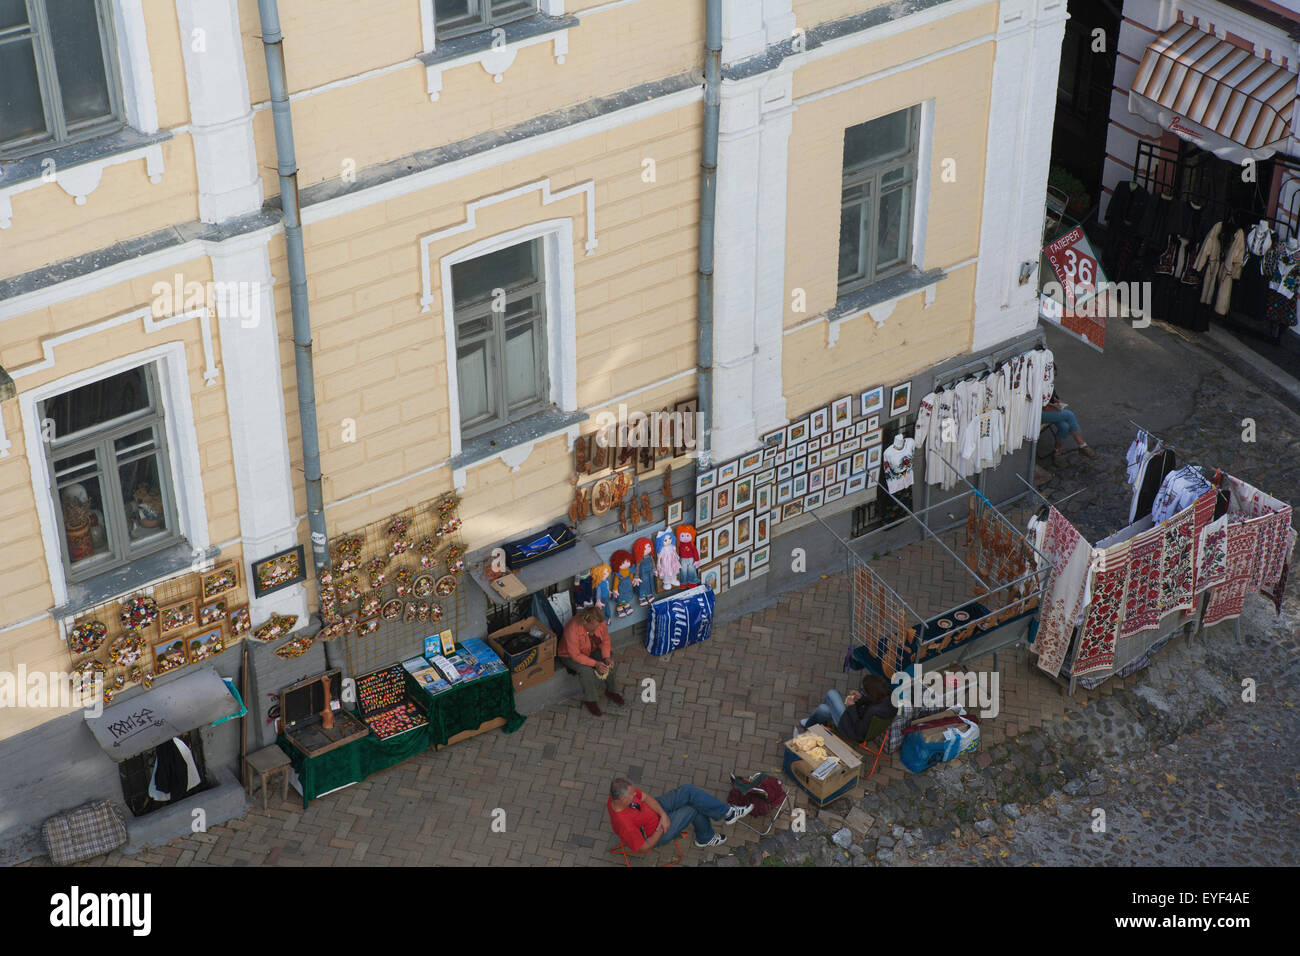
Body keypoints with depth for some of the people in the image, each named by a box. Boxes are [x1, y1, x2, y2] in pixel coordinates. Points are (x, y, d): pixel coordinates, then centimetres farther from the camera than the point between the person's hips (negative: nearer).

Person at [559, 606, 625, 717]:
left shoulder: (599, 622, -22)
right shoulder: (572, 629, -38)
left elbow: (605, 640, -5)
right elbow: (575, 655, -31)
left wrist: (607, 657, -21)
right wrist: (595, 664, -36)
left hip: (592, 650, 5)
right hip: (571, 655, -5)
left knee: (611, 662, -12)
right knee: (586, 671, -29)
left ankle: (611, 691, 14)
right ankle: (589, 700, -6)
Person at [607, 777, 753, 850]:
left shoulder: (620, 793, -22)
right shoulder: (625, 824, -42)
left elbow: (645, 798, -7)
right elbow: (644, 846, -27)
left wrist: (663, 814, -18)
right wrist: (661, 830, -20)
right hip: (655, 836, -7)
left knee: (688, 791, -7)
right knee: (696, 809, -7)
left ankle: (727, 812, 12)